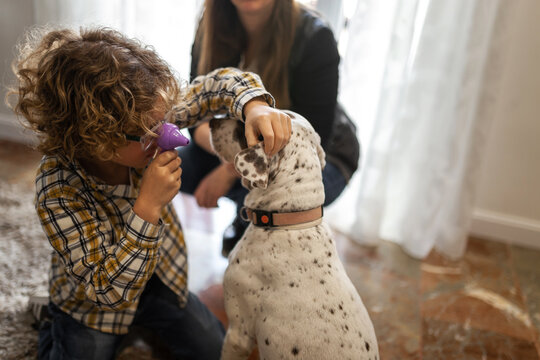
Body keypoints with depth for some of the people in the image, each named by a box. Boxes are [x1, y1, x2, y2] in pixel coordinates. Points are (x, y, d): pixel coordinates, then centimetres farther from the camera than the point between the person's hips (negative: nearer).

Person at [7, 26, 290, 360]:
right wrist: (147, 207, -47)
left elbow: (216, 85, -17)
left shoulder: (143, 118, -25)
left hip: (160, 277, 4)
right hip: (95, 304, -4)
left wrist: (254, 105, -41)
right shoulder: (58, 191, -36)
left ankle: (147, 324, 33)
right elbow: (108, 290, -35)